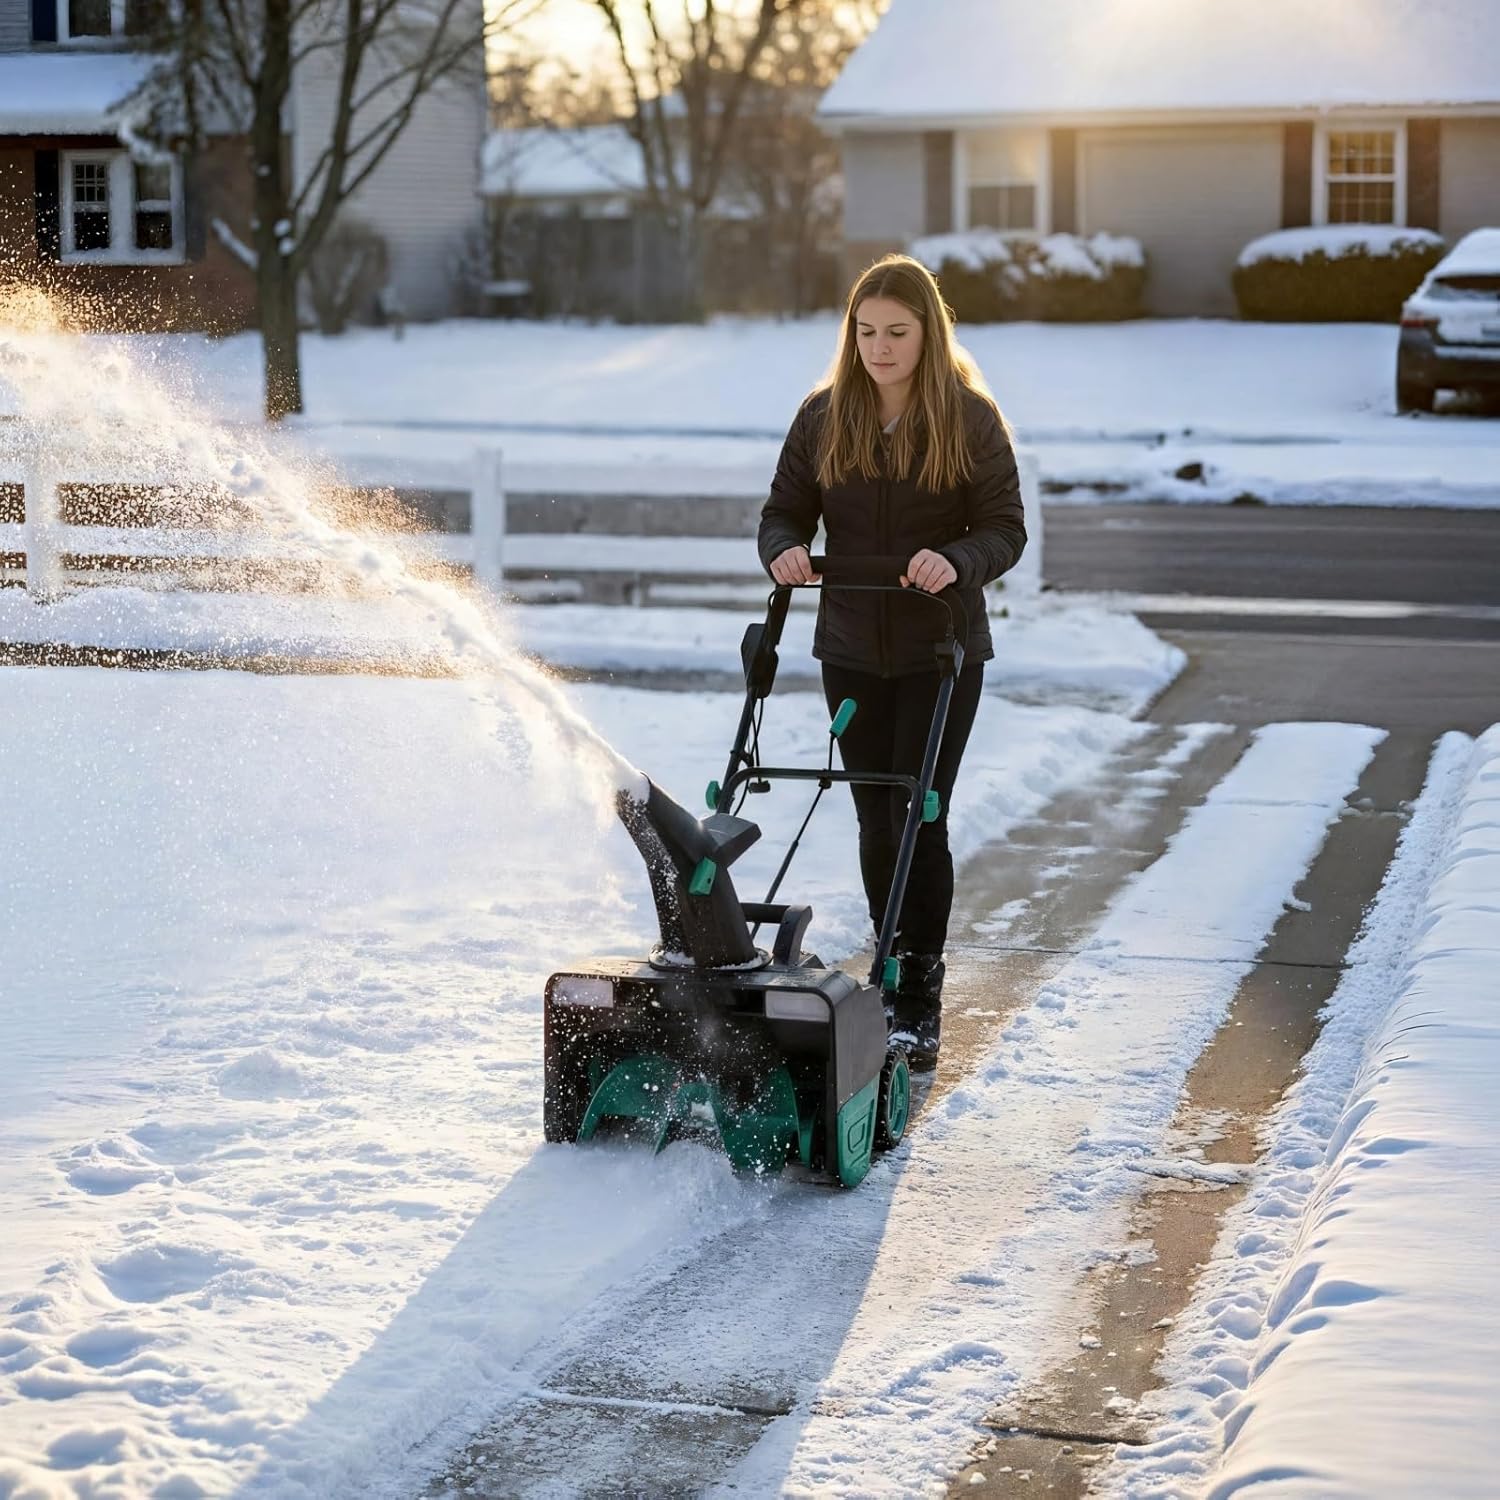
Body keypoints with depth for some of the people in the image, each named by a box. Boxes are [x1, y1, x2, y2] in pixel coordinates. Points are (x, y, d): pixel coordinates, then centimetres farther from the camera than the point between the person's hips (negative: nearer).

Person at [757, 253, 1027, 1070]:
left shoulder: (970, 418, -6)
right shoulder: (824, 415, 2)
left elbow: (1005, 527, -7)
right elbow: (784, 509, 6)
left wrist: (955, 561, -28)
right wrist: (785, 550, -17)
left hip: (940, 651, -3)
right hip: (850, 649, 3)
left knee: (918, 819, -7)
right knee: (876, 821, 9)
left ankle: (920, 1003, 0)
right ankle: (891, 974, 24)